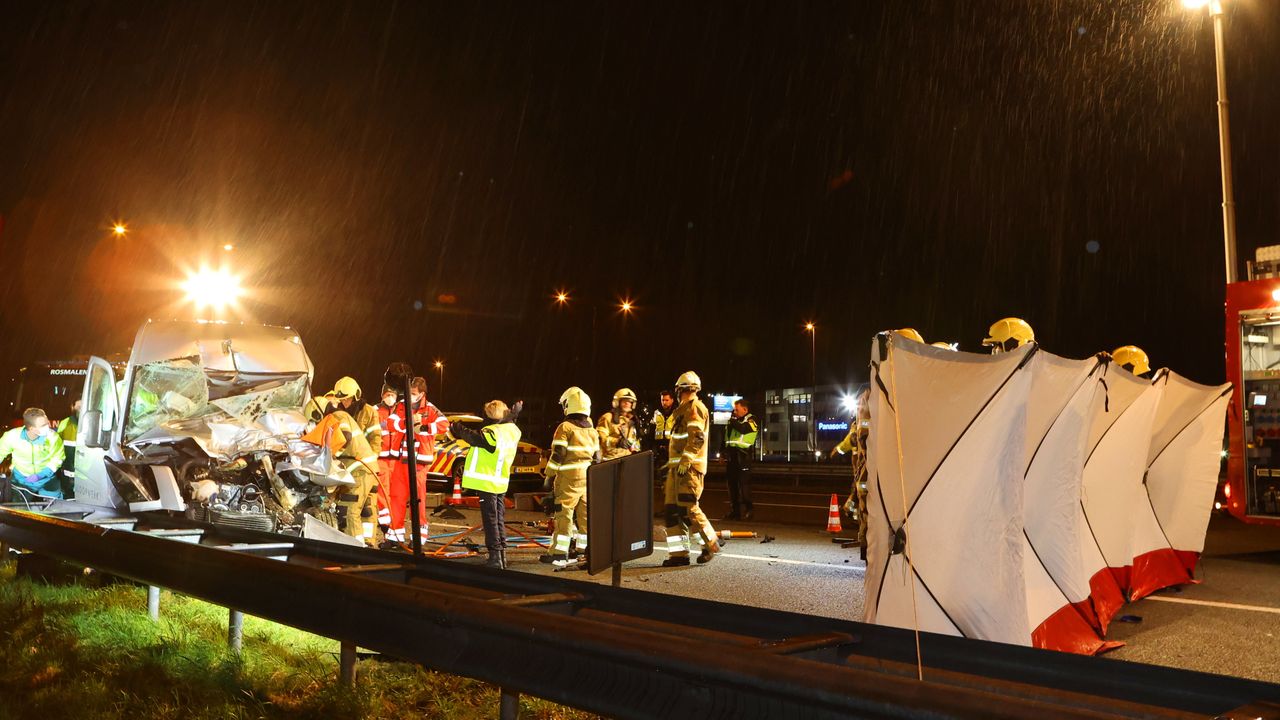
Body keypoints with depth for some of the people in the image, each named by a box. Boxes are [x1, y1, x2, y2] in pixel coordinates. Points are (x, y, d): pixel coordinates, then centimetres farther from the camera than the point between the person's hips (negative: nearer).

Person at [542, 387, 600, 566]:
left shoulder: (565, 427, -8)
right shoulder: (592, 431, 12)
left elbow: (557, 455, -12)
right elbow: (597, 457, 15)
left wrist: (550, 475, -4)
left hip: (569, 478, -6)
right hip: (589, 478, 6)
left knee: (564, 514, -3)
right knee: (585, 514, 10)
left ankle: (559, 553, -3)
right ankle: (582, 550, 15)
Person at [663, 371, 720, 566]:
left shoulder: (695, 407, -8)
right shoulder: (683, 409, 23)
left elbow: (697, 437, -20)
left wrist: (686, 460, -24)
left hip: (690, 467, -10)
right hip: (677, 467, 10)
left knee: (687, 507, -12)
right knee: (671, 508, 6)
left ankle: (711, 544, 2)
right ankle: (679, 553, 8)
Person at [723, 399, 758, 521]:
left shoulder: (751, 420, -4)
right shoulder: (734, 420, 17)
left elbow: (742, 429, -26)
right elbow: (726, 437, 22)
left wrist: (732, 421, -10)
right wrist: (724, 452, 17)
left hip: (743, 456, -7)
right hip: (732, 456, 7)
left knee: (743, 484, -10)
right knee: (732, 483, 9)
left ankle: (748, 509, -3)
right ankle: (734, 510, 16)